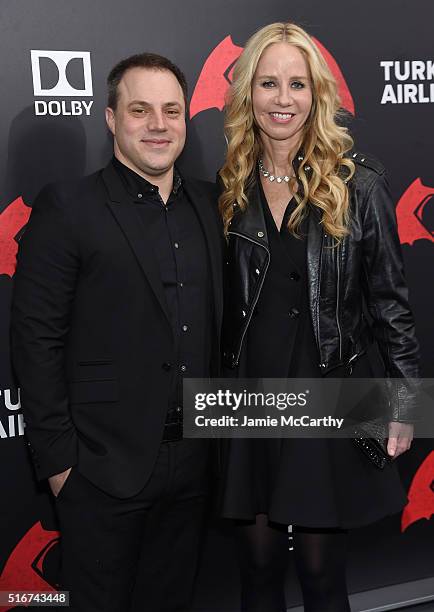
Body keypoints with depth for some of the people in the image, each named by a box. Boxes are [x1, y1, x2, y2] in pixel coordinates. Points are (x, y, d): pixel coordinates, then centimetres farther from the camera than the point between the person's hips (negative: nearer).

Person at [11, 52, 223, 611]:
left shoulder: (208, 204, 7)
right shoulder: (67, 207, -10)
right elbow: (36, 340, -12)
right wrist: (57, 458, -12)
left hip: (192, 460, 5)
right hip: (106, 467, -5)